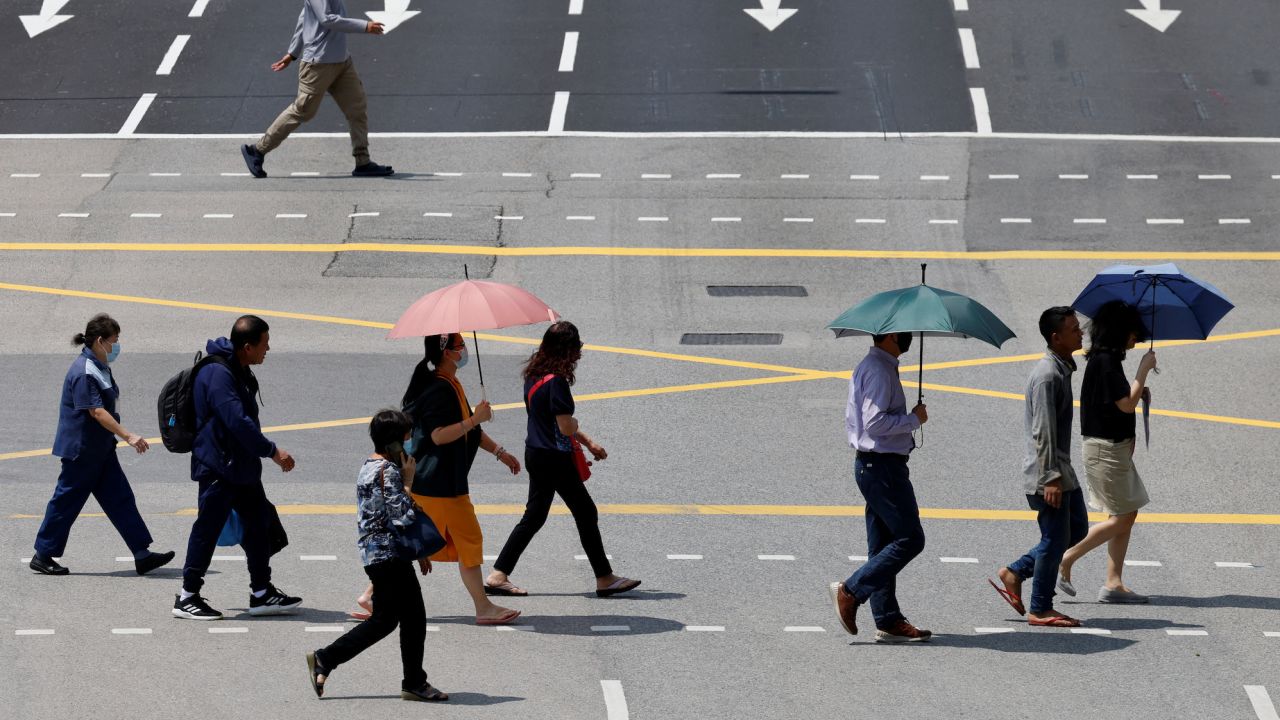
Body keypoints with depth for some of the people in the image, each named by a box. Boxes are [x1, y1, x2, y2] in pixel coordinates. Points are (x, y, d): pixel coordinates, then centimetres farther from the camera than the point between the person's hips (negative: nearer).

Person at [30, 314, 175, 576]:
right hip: (80, 449, -10)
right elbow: (96, 412, -27)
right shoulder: (84, 373, -21)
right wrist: (128, 436, -31)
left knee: (121, 499, 5)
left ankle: (142, 555, 4)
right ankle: (42, 556, 12)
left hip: (101, 449, 10)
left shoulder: (101, 367, 10)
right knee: (67, 501, 0)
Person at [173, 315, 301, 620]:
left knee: (258, 523, 13)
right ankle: (188, 597, 5)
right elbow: (238, 422, -27)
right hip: (218, 466, -10)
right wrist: (272, 451, -21)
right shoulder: (217, 374, -22)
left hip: (242, 466, 10)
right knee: (208, 529, -3)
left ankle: (262, 593, 21)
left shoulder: (238, 372, 11)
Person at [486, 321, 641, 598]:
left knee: (534, 516, 15)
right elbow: (567, 427, -22)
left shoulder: (534, 376, 7)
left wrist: (588, 443, 18)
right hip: (555, 459, -9)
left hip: (535, 454, 9)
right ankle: (605, 579, 11)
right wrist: (576, 425, 3)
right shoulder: (556, 381, -22)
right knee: (586, 513, 4)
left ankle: (498, 576, 13)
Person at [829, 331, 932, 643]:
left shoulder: (866, 368, 18)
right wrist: (914, 419, -13)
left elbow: (853, 420, 24)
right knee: (909, 538, -10)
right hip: (882, 467, -11)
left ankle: (888, 620, 10)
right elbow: (875, 422, -24)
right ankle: (851, 591, -10)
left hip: (869, 464, 11)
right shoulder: (879, 372, -16)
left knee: (882, 545, 9)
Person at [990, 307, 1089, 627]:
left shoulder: (1062, 369, 13)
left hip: (1061, 471, 10)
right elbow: (1043, 432, -23)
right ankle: (1040, 610, 6)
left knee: (1077, 529, 16)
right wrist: (1051, 478, -25)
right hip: (1047, 472, -10)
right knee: (1055, 538, -3)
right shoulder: (1048, 375, -19)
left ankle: (1016, 572, 21)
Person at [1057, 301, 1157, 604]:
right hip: (1106, 449, -10)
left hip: (1116, 446, 10)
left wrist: (1138, 393, 8)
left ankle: (1114, 584, 9)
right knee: (1121, 518, -6)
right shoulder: (1105, 361, -18)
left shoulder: (1106, 359, 13)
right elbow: (1126, 404, -21)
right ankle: (1064, 562, 0)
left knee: (1126, 516, 9)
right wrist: (1144, 369, -12)